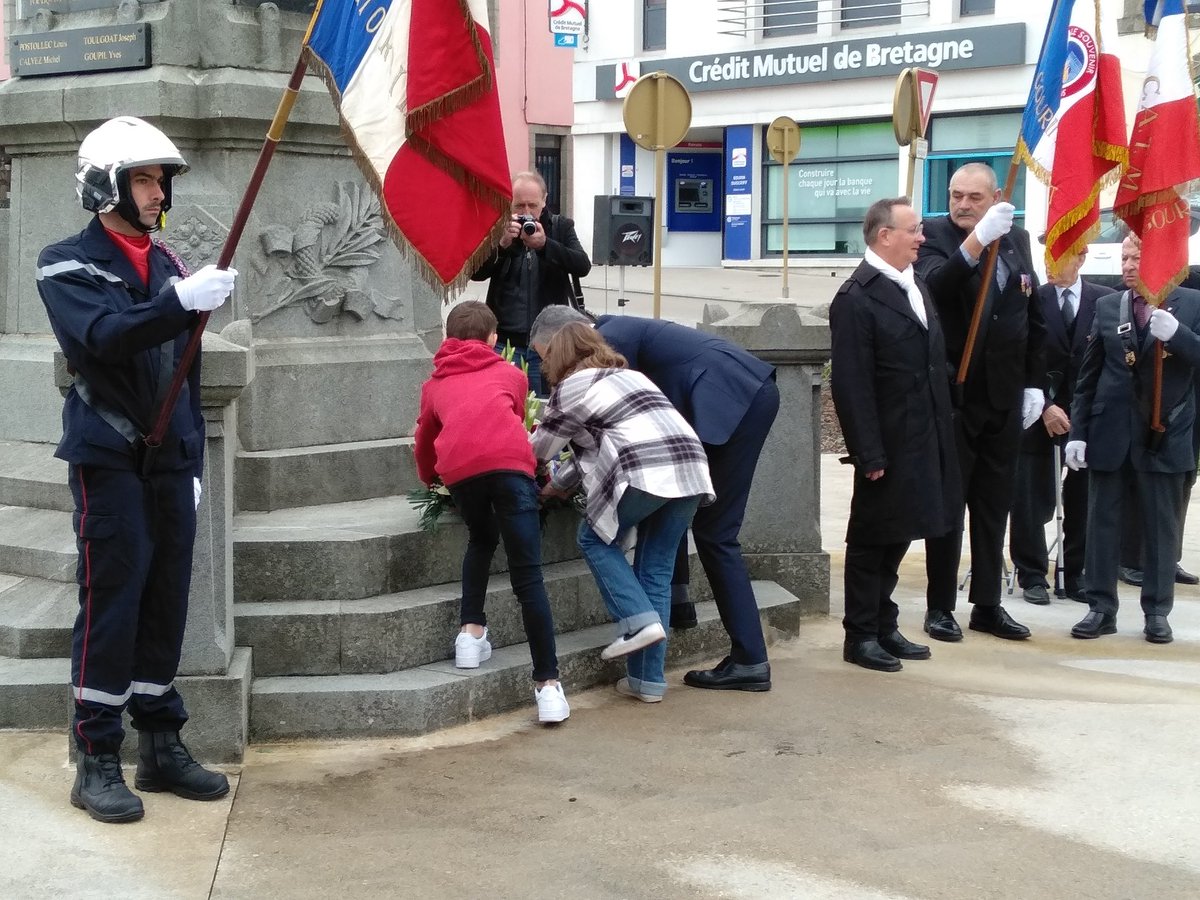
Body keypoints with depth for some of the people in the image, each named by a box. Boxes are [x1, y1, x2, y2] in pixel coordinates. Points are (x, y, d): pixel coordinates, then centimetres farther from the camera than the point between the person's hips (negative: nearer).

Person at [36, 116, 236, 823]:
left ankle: (161, 745, 18)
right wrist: (181, 301, -34)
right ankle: (98, 761, 1)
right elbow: (103, 336, -22)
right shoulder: (67, 264, -2)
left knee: (167, 602, 8)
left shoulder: (168, 265, 15)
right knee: (112, 603, -6)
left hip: (171, 462, 6)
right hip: (110, 460, -6)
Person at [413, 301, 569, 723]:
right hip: (508, 461, -1)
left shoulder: (435, 384, 33)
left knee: (481, 541, 31)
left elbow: (424, 443, 46)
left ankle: (471, 631, 21)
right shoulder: (511, 374, 31)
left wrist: (430, 479, 67)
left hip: (458, 469, 1)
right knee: (528, 577, 0)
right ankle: (548, 684, -5)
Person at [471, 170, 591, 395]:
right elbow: (475, 272, -6)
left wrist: (545, 244, -23)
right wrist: (502, 244, -22)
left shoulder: (561, 227, 5)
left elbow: (583, 266, -9)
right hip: (505, 341, 0)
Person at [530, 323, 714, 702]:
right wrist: (557, 485, 39)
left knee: (596, 540, 16)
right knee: (657, 570, 13)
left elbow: (539, 451, 20)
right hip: (691, 468, 7)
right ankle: (648, 679, 12)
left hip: (645, 472, -7)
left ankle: (639, 621, -1)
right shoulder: (629, 375, 31)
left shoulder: (570, 388, 9)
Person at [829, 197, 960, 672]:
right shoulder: (857, 299, -15)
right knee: (871, 541, 3)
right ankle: (861, 636, 14)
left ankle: (884, 627, 28)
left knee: (896, 537, 17)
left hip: (923, 442, 8)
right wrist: (869, 455, -20)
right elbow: (851, 385, -18)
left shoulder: (914, 285, 12)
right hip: (888, 445, -8)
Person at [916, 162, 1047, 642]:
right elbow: (934, 285, -27)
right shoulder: (934, 235, -6)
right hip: (953, 395, -5)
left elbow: (1033, 317, 13)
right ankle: (940, 607, 12)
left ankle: (988, 605, 19)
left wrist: (1034, 383, 9)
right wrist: (976, 242, -39)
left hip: (1004, 398, 5)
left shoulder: (1017, 239, 8)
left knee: (994, 505, 11)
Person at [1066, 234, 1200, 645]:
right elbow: (1087, 377, 6)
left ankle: (1157, 612, 15)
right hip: (1109, 433, 2)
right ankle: (1101, 608, 13)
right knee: (1102, 521, 5)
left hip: (1165, 435, -2)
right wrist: (1077, 432, 1)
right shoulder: (1107, 307, 6)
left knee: (1161, 526, 5)